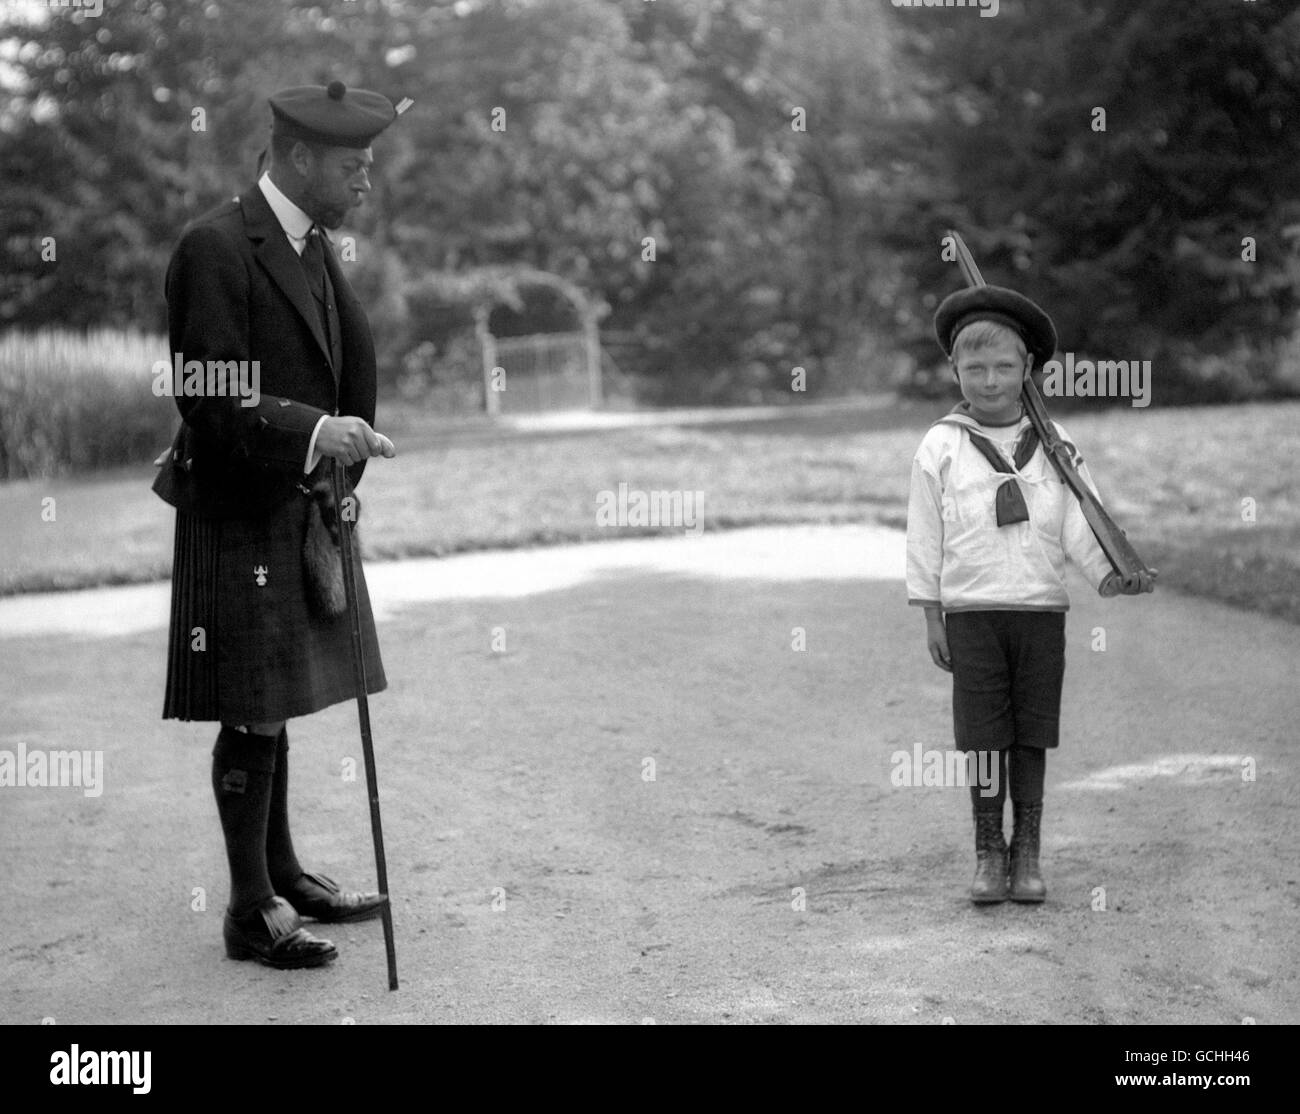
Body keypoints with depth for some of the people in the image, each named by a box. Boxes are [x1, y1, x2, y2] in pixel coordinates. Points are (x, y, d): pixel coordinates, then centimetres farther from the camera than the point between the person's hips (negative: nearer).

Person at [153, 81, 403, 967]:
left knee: (276, 708, 18)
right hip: (240, 517, -9)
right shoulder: (216, 248, -16)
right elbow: (212, 401, -21)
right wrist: (315, 432, -31)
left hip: (303, 512, 9)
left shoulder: (314, 246, 12)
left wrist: (341, 471, 9)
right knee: (251, 715, -2)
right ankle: (252, 910, 9)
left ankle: (282, 875, 31)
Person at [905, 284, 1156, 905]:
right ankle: (988, 853, 11)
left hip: (1042, 610, 1)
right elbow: (924, 537, 3)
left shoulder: (1054, 444, 5)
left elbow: (1080, 524, 2)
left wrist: (1112, 575, -15)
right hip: (972, 613, -1)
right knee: (983, 736, 0)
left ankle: (1027, 854, 14)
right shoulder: (941, 447, 0)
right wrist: (931, 617, 1)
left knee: (1032, 736, 5)